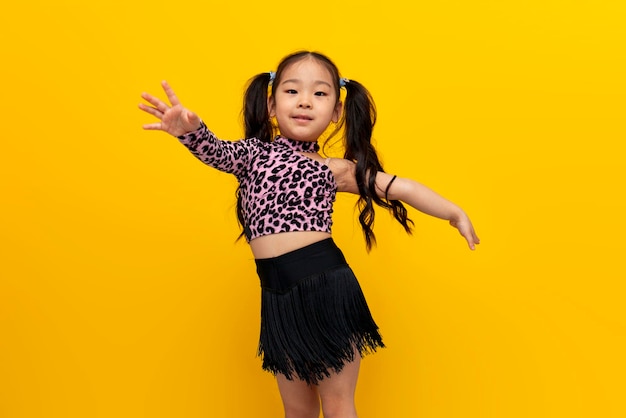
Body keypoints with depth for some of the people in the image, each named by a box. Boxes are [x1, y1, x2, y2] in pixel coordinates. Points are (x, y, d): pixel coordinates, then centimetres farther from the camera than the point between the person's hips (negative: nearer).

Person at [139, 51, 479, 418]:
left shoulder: (334, 169, 6)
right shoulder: (253, 153, 9)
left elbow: (402, 188, 6)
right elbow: (216, 152, -10)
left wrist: (455, 213, 4)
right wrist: (190, 129, -31)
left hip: (327, 286, -1)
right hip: (278, 295, 2)